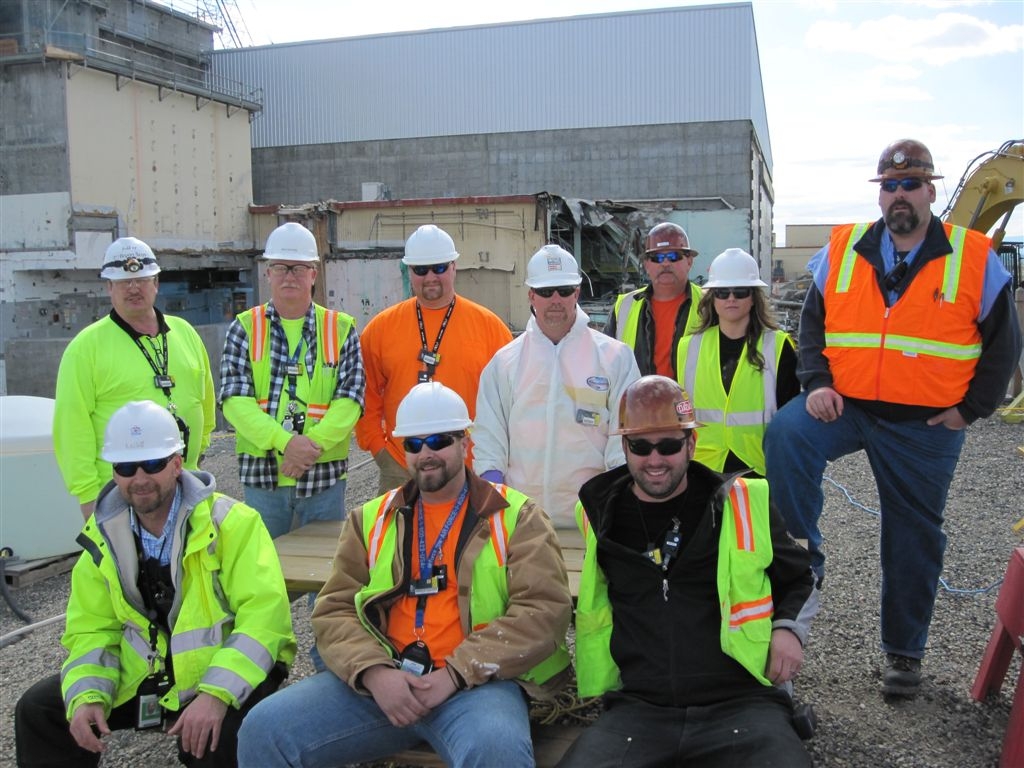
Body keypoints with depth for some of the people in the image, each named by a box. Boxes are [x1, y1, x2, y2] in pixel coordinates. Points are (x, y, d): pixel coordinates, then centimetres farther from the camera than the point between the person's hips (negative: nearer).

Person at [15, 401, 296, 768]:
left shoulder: (232, 523, -17)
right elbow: (91, 630, 4)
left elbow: (265, 614, -24)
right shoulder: (103, 537, 2)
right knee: (37, 710, 2)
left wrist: (217, 693, -34)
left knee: (217, 737, -34)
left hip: (226, 677, -5)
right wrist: (87, 695, -15)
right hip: (144, 678, 6)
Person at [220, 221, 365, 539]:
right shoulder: (245, 328, 3)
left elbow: (350, 398, -5)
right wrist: (285, 441, -21)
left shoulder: (341, 328, 4)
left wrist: (314, 443, -20)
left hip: (325, 474, 0)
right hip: (262, 473, 0)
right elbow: (235, 399, -7)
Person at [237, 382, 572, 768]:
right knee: (264, 729, -13)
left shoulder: (516, 516, 6)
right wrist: (374, 672, -11)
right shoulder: (372, 519, 17)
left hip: (475, 682, -3)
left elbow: (544, 610, -6)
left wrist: (455, 674, -14)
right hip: (378, 680, 4)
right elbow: (334, 610, 9)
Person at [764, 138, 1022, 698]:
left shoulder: (974, 259, -2)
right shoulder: (841, 251, 1)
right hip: (844, 404, 1)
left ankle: (904, 651, 28)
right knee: (784, 437, -30)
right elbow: (811, 321, 7)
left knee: (913, 539, 10)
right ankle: (803, 559, -14)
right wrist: (816, 384, -8)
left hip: (927, 426, 0)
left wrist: (970, 408, -3)